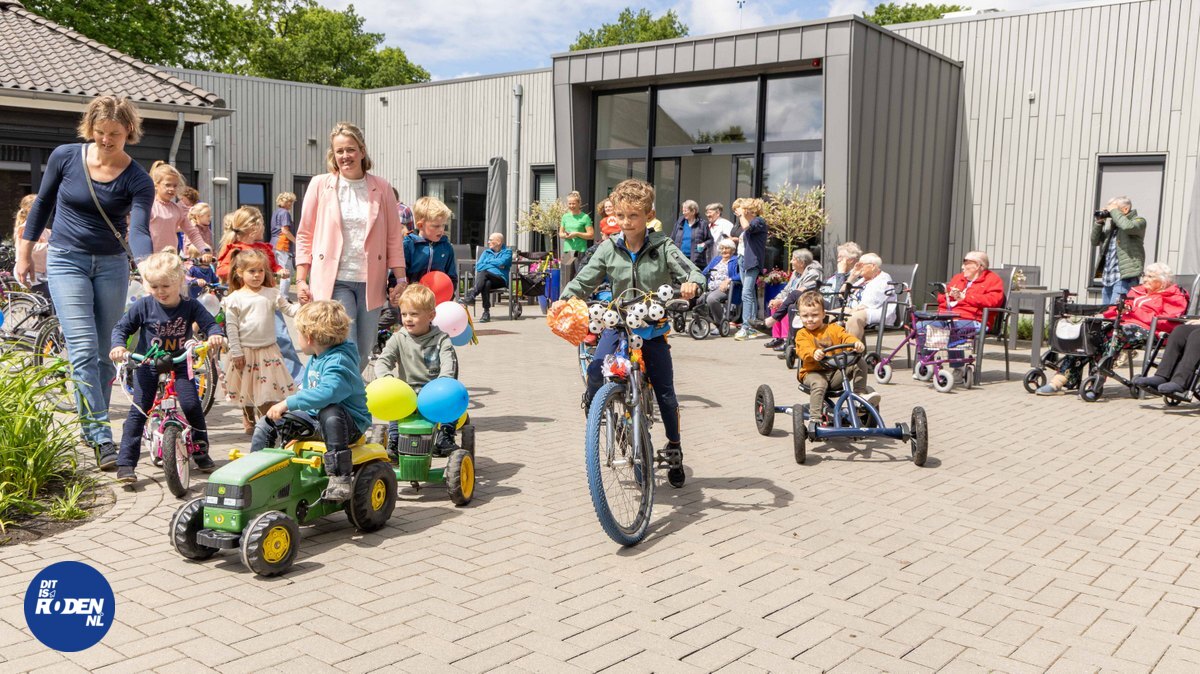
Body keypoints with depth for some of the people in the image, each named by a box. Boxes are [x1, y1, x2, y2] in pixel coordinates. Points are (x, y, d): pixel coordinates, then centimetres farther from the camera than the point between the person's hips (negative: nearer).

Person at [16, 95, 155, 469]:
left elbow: (138, 230, -20)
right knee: (83, 349, -13)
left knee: (104, 353, 6)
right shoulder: (65, 157, -5)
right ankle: (102, 437, -16)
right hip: (66, 261, -1)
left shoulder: (138, 180, -8)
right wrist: (24, 250, 10)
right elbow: (42, 204, 9)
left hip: (111, 265, 1)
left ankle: (91, 429, 21)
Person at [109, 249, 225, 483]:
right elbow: (121, 327, -1)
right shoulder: (143, 306, -8)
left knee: (192, 405, -12)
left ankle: (200, 448, 12)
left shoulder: (190, 306, -7)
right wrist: (118, 346, -21)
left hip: (179, 366, 0)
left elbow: (210, 323, -9)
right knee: (138, 411, -7)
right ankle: (125, 463, -3)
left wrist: (215, 335, -33)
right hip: (147, 365, 0)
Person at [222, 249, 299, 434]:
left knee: (269, 387, 0)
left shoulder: (272, 294, 2)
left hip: (268, 350, 1)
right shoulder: (235, 298, -4)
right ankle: (248, 420, 32)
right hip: (245, 351, -1)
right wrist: (236, 352, -7)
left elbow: (289, 309, 2)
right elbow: (231, 326, -5)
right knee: (247, 387, 13)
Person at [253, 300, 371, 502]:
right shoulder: (315, 359, 9)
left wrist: (287, 403, -38)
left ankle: (339, 478, -41)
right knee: (266, 424, 8)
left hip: (349, 423, -10)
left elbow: (327, 393, -42)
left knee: (330, 413, -44)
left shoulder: (338, 361, -24)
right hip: (314, 418, 10)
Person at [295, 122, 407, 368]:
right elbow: (304, 236, 5)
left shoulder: (381, 188, 5)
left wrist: (400, 278, 2)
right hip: (334, 281, -2)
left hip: (370, 281, 2)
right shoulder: (320, 185, 2)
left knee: (364, 353, 8)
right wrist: (301, 280, 0)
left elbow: (394, 237, 7)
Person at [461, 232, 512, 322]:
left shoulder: (507, 252, 16)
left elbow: (501, 262, -7)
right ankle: (486, 312, -40)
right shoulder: (486, 252, 28)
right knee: (486, 284, -36)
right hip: (485, 279, 3)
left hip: (500, 280, -3)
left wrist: (488, 262, 9)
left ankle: (472, 295, -46)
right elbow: (478, 266, 11)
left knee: (483, 273, -34)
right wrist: (495, 265, 3)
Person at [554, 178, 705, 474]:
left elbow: (692, 271, -11)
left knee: (665, 391, 7)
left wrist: (692, 283, -35)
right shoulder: (609, 249, -3)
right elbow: (585, 280, -2)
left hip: (653, 329, 0)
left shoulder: (663, 247, -7)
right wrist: (565, 299, -20)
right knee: (596, 370, -28)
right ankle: (591, 407, 3)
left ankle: (674, 446, 27)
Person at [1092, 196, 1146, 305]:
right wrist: (1098, 222, 5)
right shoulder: (1111, 224, 17)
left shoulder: (1139, 221, -1)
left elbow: (1127, 226, -25)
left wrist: (1114, 211, -11)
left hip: (1124, 277, -8)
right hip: (1108, 277, 8)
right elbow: (1095, 241, 18)